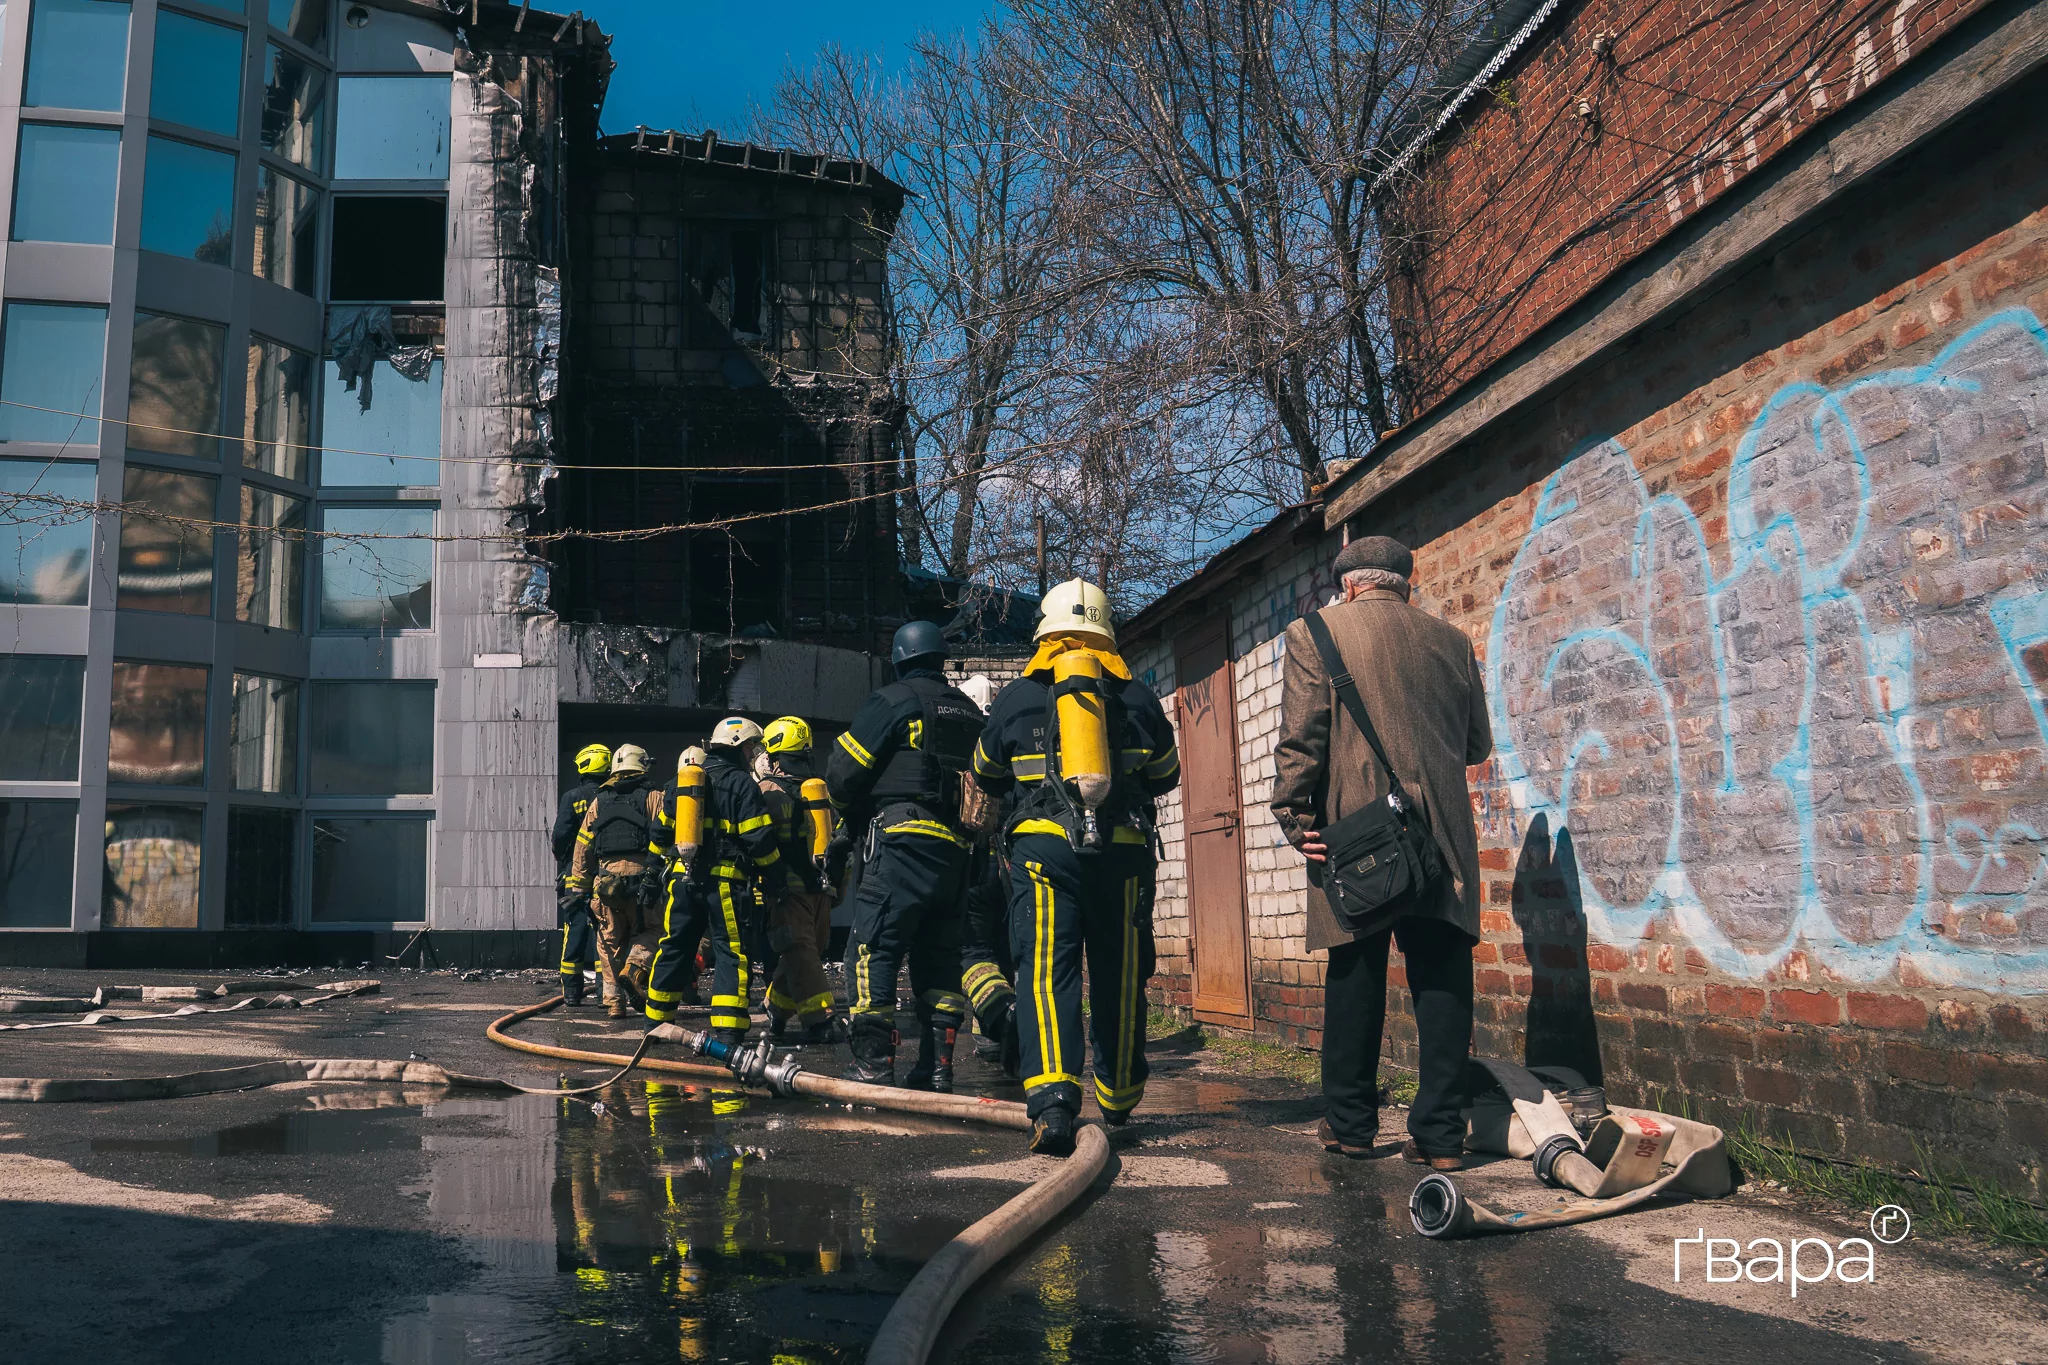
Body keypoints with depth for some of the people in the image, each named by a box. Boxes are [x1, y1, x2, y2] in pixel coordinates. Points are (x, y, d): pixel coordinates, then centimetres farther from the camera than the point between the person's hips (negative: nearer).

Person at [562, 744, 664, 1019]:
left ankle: (614, 1000, 8)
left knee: (610, 940, 11)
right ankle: (635, 969, -14)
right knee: (646, 931, 13)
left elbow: (583, 846, 15)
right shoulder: (653, 798, 6)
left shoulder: (598, 802, 17)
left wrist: (577, 887, 17)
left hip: (607, 876, 3)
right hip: (641, 876, -3)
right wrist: (659, 872, -5)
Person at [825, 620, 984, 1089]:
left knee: (871, 948, -6)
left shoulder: (892, 700, -1)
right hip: (957, 850, 7)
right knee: (939, 954, 11)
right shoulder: (971, 712, 19)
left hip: (903, 843, -7)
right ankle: (937, 1065, 9)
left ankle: (873, 1063, -12)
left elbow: (843, 774, -2)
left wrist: (854, 813, 17)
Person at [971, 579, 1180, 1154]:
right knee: (1120, 978, 13)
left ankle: (1052, 1099, -23)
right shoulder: (1138, 698, 9)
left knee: (1045, 972, -5)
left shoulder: (1017, 697, 6)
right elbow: (1167, 776, 23)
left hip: (1044, 847, -1)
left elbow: (987, 775, 22)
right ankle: (1118, 1100, 29)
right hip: (1124, 850, 2)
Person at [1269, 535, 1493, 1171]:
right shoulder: (1452, 641, 12)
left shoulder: (1315, 632, 1)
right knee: (1442, 981, 5)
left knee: (1355, 979, 7)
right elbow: (1478, 744, 18)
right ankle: (1439, 1133, 5)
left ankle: (1350, 1123, 16)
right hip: (1443, 834, 3)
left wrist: (1295, 819, -3)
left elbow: (1301, 736, -8)